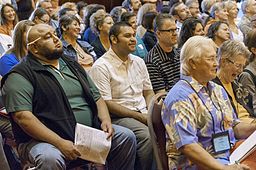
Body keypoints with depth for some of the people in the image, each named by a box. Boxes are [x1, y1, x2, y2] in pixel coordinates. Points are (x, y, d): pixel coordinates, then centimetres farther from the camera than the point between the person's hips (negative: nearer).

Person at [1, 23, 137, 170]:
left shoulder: (72, 65, 18)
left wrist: (106, 120, -1)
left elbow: (97, 97, 21)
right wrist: (60, 143, -24)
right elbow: (22, 116, -18)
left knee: (127, 136, -6)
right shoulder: (21, 75, -6)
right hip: (46, 140, -7)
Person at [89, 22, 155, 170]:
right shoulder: (101, 66, -8)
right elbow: (106, 103, -13)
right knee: (148, 136, -30)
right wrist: (140, 117, -14)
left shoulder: (139, 62, 14)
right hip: (118, 117, -6)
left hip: (143, 113, 6)